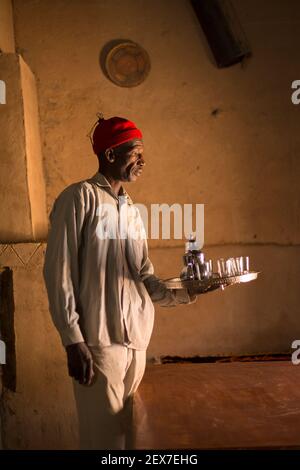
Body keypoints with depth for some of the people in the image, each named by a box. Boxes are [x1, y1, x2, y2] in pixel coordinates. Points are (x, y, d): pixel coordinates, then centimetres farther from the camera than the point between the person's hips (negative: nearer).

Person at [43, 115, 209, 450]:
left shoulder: (132, 211, 16)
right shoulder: (80, 198, -4)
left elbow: (145, 278, 14)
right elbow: (59, 272, -9)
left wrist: (184, 294, -2)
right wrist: (73, 341, -14)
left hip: (137, 341, 7)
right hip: (99, 341, -6)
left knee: (128, 431, 12)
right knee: (105, 436, -2)